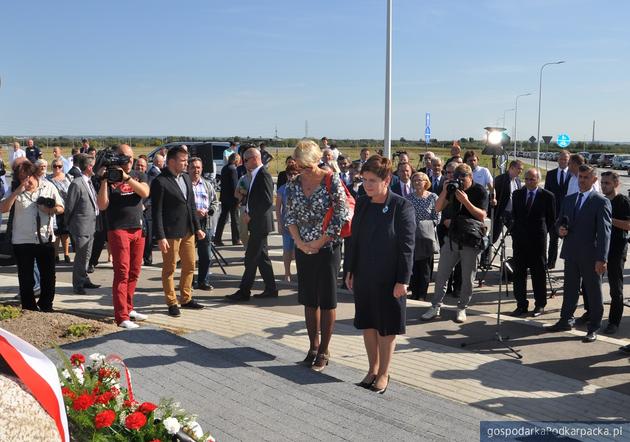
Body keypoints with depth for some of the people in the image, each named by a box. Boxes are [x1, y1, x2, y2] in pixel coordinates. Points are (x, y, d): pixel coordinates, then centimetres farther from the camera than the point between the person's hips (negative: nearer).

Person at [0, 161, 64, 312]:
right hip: (22, 241, -1)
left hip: (46, 239, 1)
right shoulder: (15, 190, 0)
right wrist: (17, 192, -20)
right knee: (26, 278, 6)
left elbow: (61, 208, 5)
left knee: (48, 276, 9)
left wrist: (50, 210, -16)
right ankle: (29, 308, 19)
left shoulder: (48, 187, 2)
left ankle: (46, 306, 26)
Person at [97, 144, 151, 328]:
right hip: (118, 229, -5)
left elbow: (145, 192, -10)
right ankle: (122, 317, -6)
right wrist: (104, 181, -16)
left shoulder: (139, 176, 12)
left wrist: (126, 177, -19)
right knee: (122, 272, -7)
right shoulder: (109, 178, 0)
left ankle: (128, 308, 24)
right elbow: (102, 205, -10)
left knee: (134, 272, 10)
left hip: (138, 229, 5)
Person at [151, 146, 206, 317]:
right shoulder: (160, 182, -13)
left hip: (188, 231, 8)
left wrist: (197, 227, 12)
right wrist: (160, 237, -17)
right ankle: (172, 303, 16)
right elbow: (156, 212, -14)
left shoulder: (186, 178, 10)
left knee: (190, 266, 14)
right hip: (171, 233, -7)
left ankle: (186, 298, 28)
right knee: (169, 269, 5)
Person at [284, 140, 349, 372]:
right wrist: (299, 242, -7)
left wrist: (319, 243, -12)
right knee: (309, 299, 12)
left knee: (327, 300, 3)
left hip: (328, 247, -5)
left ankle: (324, 351, 13)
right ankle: (313, 346, 25)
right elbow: (290, 216, 7)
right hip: (303, 249, 5)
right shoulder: (294, 184, 3)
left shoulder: (332, 181, -11)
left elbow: (340, 216, -13)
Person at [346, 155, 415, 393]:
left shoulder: (402, 206, -13)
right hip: (363, 276, 6)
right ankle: (373, 368, 31)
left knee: (387, 328, 7)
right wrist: (350, 271, 10)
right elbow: (355, 239, 11)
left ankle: (384, 373, 23)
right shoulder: (362, 203, 4)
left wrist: (402, 280, -15)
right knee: (367, 324, 15)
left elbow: (407, 246, -13)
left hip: (389, 279, -5)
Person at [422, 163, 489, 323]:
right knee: (441, 274, 4)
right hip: (453, 237, 4)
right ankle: (435, 307, 12)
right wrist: (445, 190, -9)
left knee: (467, 278, 4)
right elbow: (438, 208, 5)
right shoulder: (453, 188, 6)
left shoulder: (480, 191, -5)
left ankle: (462, 308, 17)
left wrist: (466, 201, -22)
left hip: (471, 241, -4)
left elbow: (482, 216, -11)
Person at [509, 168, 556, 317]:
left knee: (538, 273, 5)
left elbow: (551, 219, 4)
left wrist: (542, 231, 5)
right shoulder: (517, 194, 7)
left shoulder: (547, 196, -4)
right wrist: (517, 230, 9)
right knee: (519, 273, 5)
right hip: (519, 239, 4)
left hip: (538, 239, -4)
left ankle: (540, 305, 14)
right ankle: (521, 305, 12)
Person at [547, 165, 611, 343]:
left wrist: (601, 259, -20)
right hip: (571, 253, 6)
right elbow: (559, 221, 21)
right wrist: (560, 229, -5)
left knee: (593, 291, 5)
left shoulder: (601, 202, -8)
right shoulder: (569, 199, 12)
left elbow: (604, 232, -13)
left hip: (590, 255, -6)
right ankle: (566, 320, 29)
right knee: (569, 288, 16)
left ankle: (593, 328, 16)